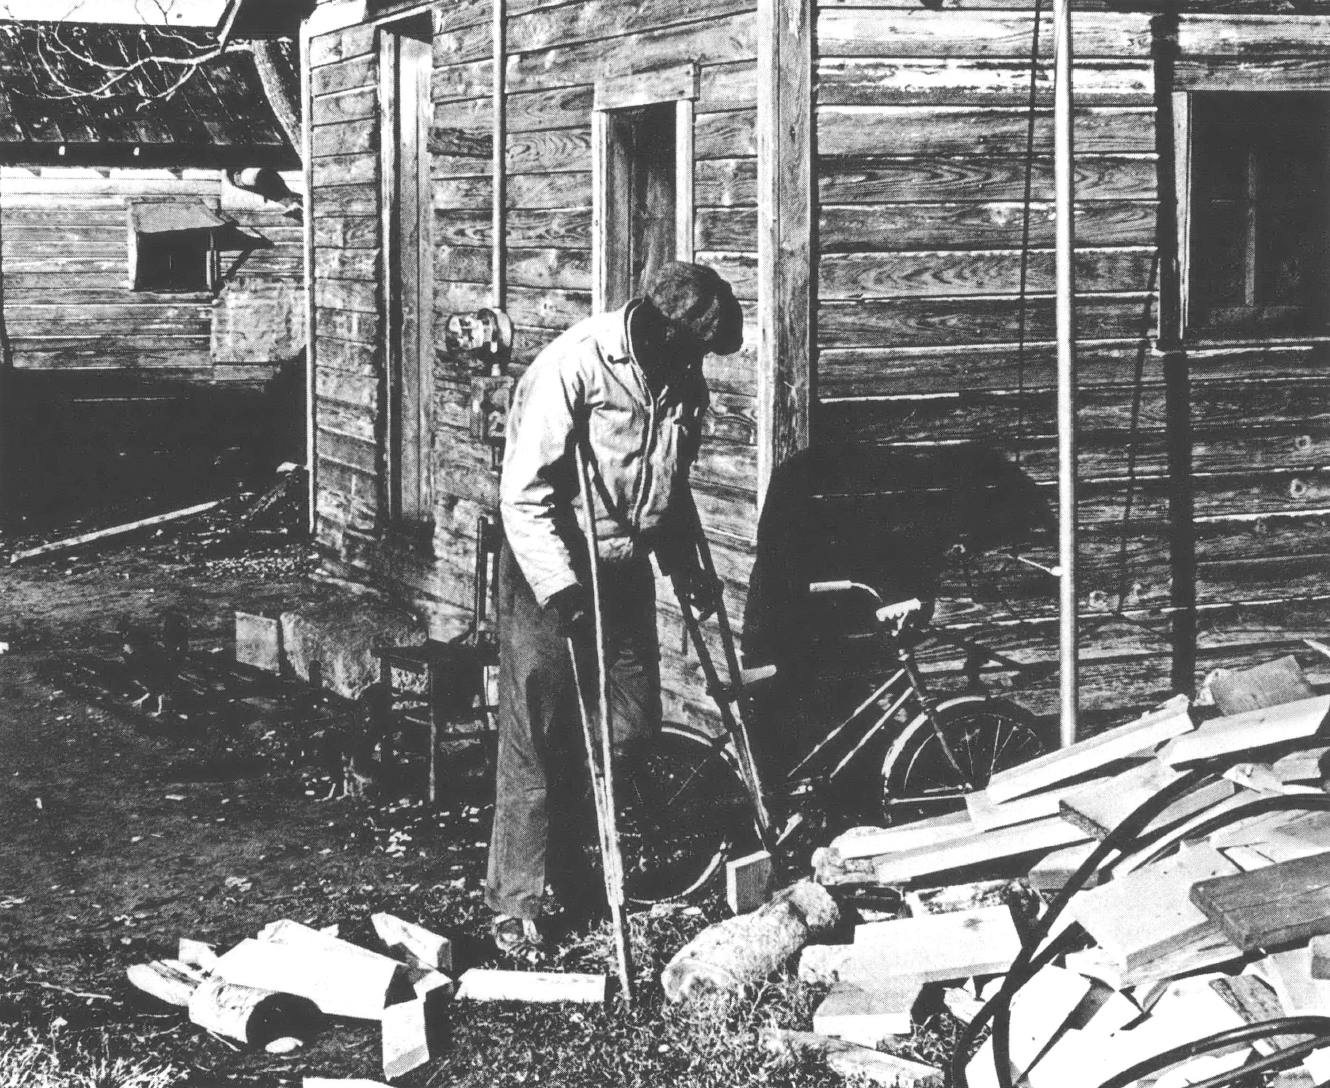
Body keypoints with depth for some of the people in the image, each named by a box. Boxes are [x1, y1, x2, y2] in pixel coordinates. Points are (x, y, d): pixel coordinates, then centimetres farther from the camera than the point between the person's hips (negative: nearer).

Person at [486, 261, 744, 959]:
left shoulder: (684, 384, 1)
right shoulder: (573, 368, -21)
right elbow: (523, 493, -22)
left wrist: (685, 565, 9)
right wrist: (560, 585, -29)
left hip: (625, 567, 7)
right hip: (550, 571, -7)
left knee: (635, 727, 7)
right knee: (537, 743, -4)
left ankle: (566, 844, 29)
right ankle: (514, 906, 4)